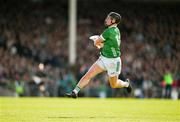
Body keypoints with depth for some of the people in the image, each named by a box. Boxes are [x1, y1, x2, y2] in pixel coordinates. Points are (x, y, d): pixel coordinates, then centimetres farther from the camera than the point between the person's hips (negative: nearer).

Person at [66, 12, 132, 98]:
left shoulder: (109, 31, -24)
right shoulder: (116, 30, 3)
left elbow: (96, 43, -12)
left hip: (112, 61, -8)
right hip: (103, 59, 8)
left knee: (114, 85, 12)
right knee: (88, 75, -6)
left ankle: (126, 84, 42)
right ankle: (75, 92, -9)